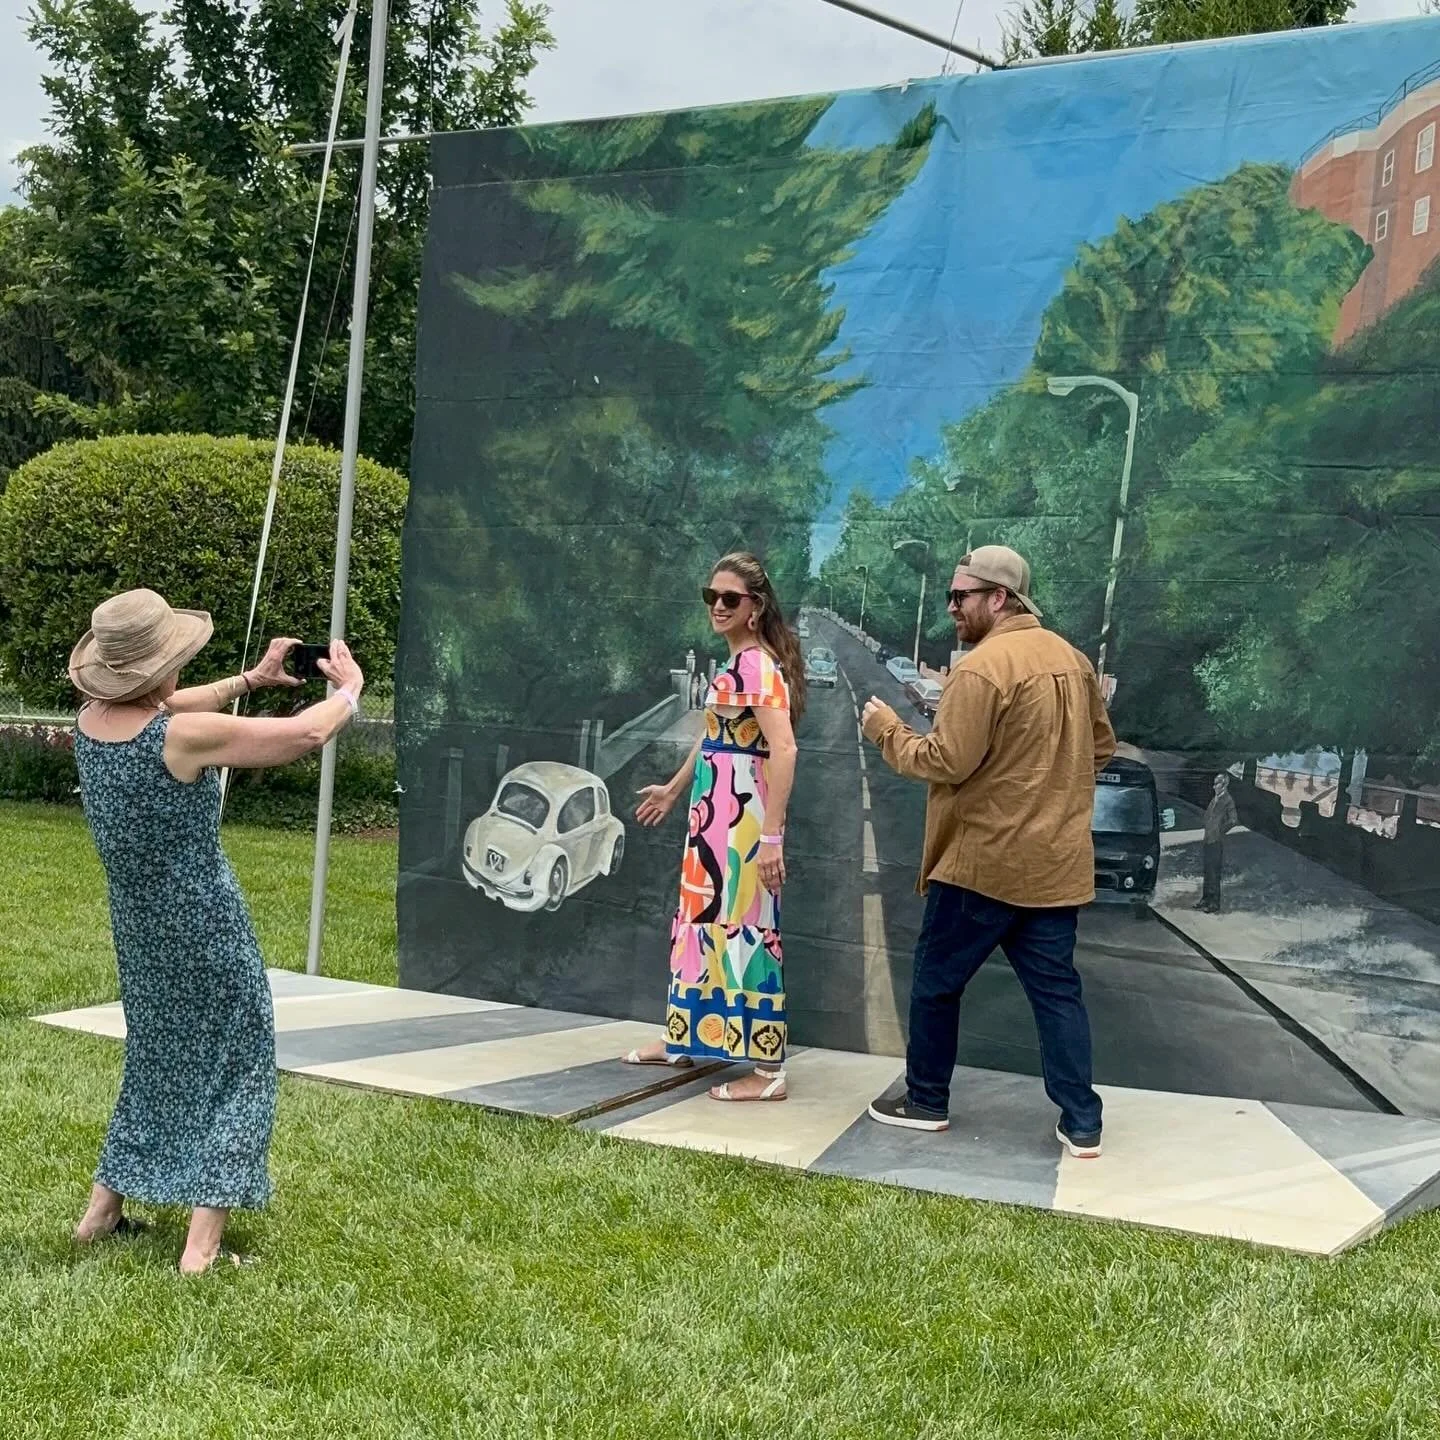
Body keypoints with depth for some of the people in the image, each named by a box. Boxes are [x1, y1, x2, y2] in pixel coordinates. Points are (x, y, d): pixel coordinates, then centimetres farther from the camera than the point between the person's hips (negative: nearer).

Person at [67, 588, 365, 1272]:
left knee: (156, 1065, 25)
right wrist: (348, 688, 3)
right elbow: (308, 733, -17)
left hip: (138, 928, 7)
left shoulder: (90, 723, -4)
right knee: (235, 1071, 6)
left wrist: (252, 679, 23)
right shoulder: (185, 737, -25)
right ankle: (201, 1247, 3)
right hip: (206, 932, -7)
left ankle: (102, 1211, 32)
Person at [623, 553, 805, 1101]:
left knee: (745, 927, -6)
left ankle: (768, 1071, 1)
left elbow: (783, 750, -26)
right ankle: (685, 1038, 32)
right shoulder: (737, 663, 12)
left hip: (743, 820, -10)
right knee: (701, 919, 18)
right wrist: (673, 788, 38)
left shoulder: (758, 665, -17)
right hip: (714, 815, 10)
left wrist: (771, 836, -29)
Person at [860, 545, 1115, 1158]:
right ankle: (1081, 1122, 9)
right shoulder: (1072, 659, 9)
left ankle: (926, 1101, 21)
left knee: (936, 981, 10)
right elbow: (1101, 746, 18)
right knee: (1057, 989, 10)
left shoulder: (982, 667, -17)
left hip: (983, 860, -7)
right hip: (1055, 861, 7)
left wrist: (887, 729, -5)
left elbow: (946, 762, -19)